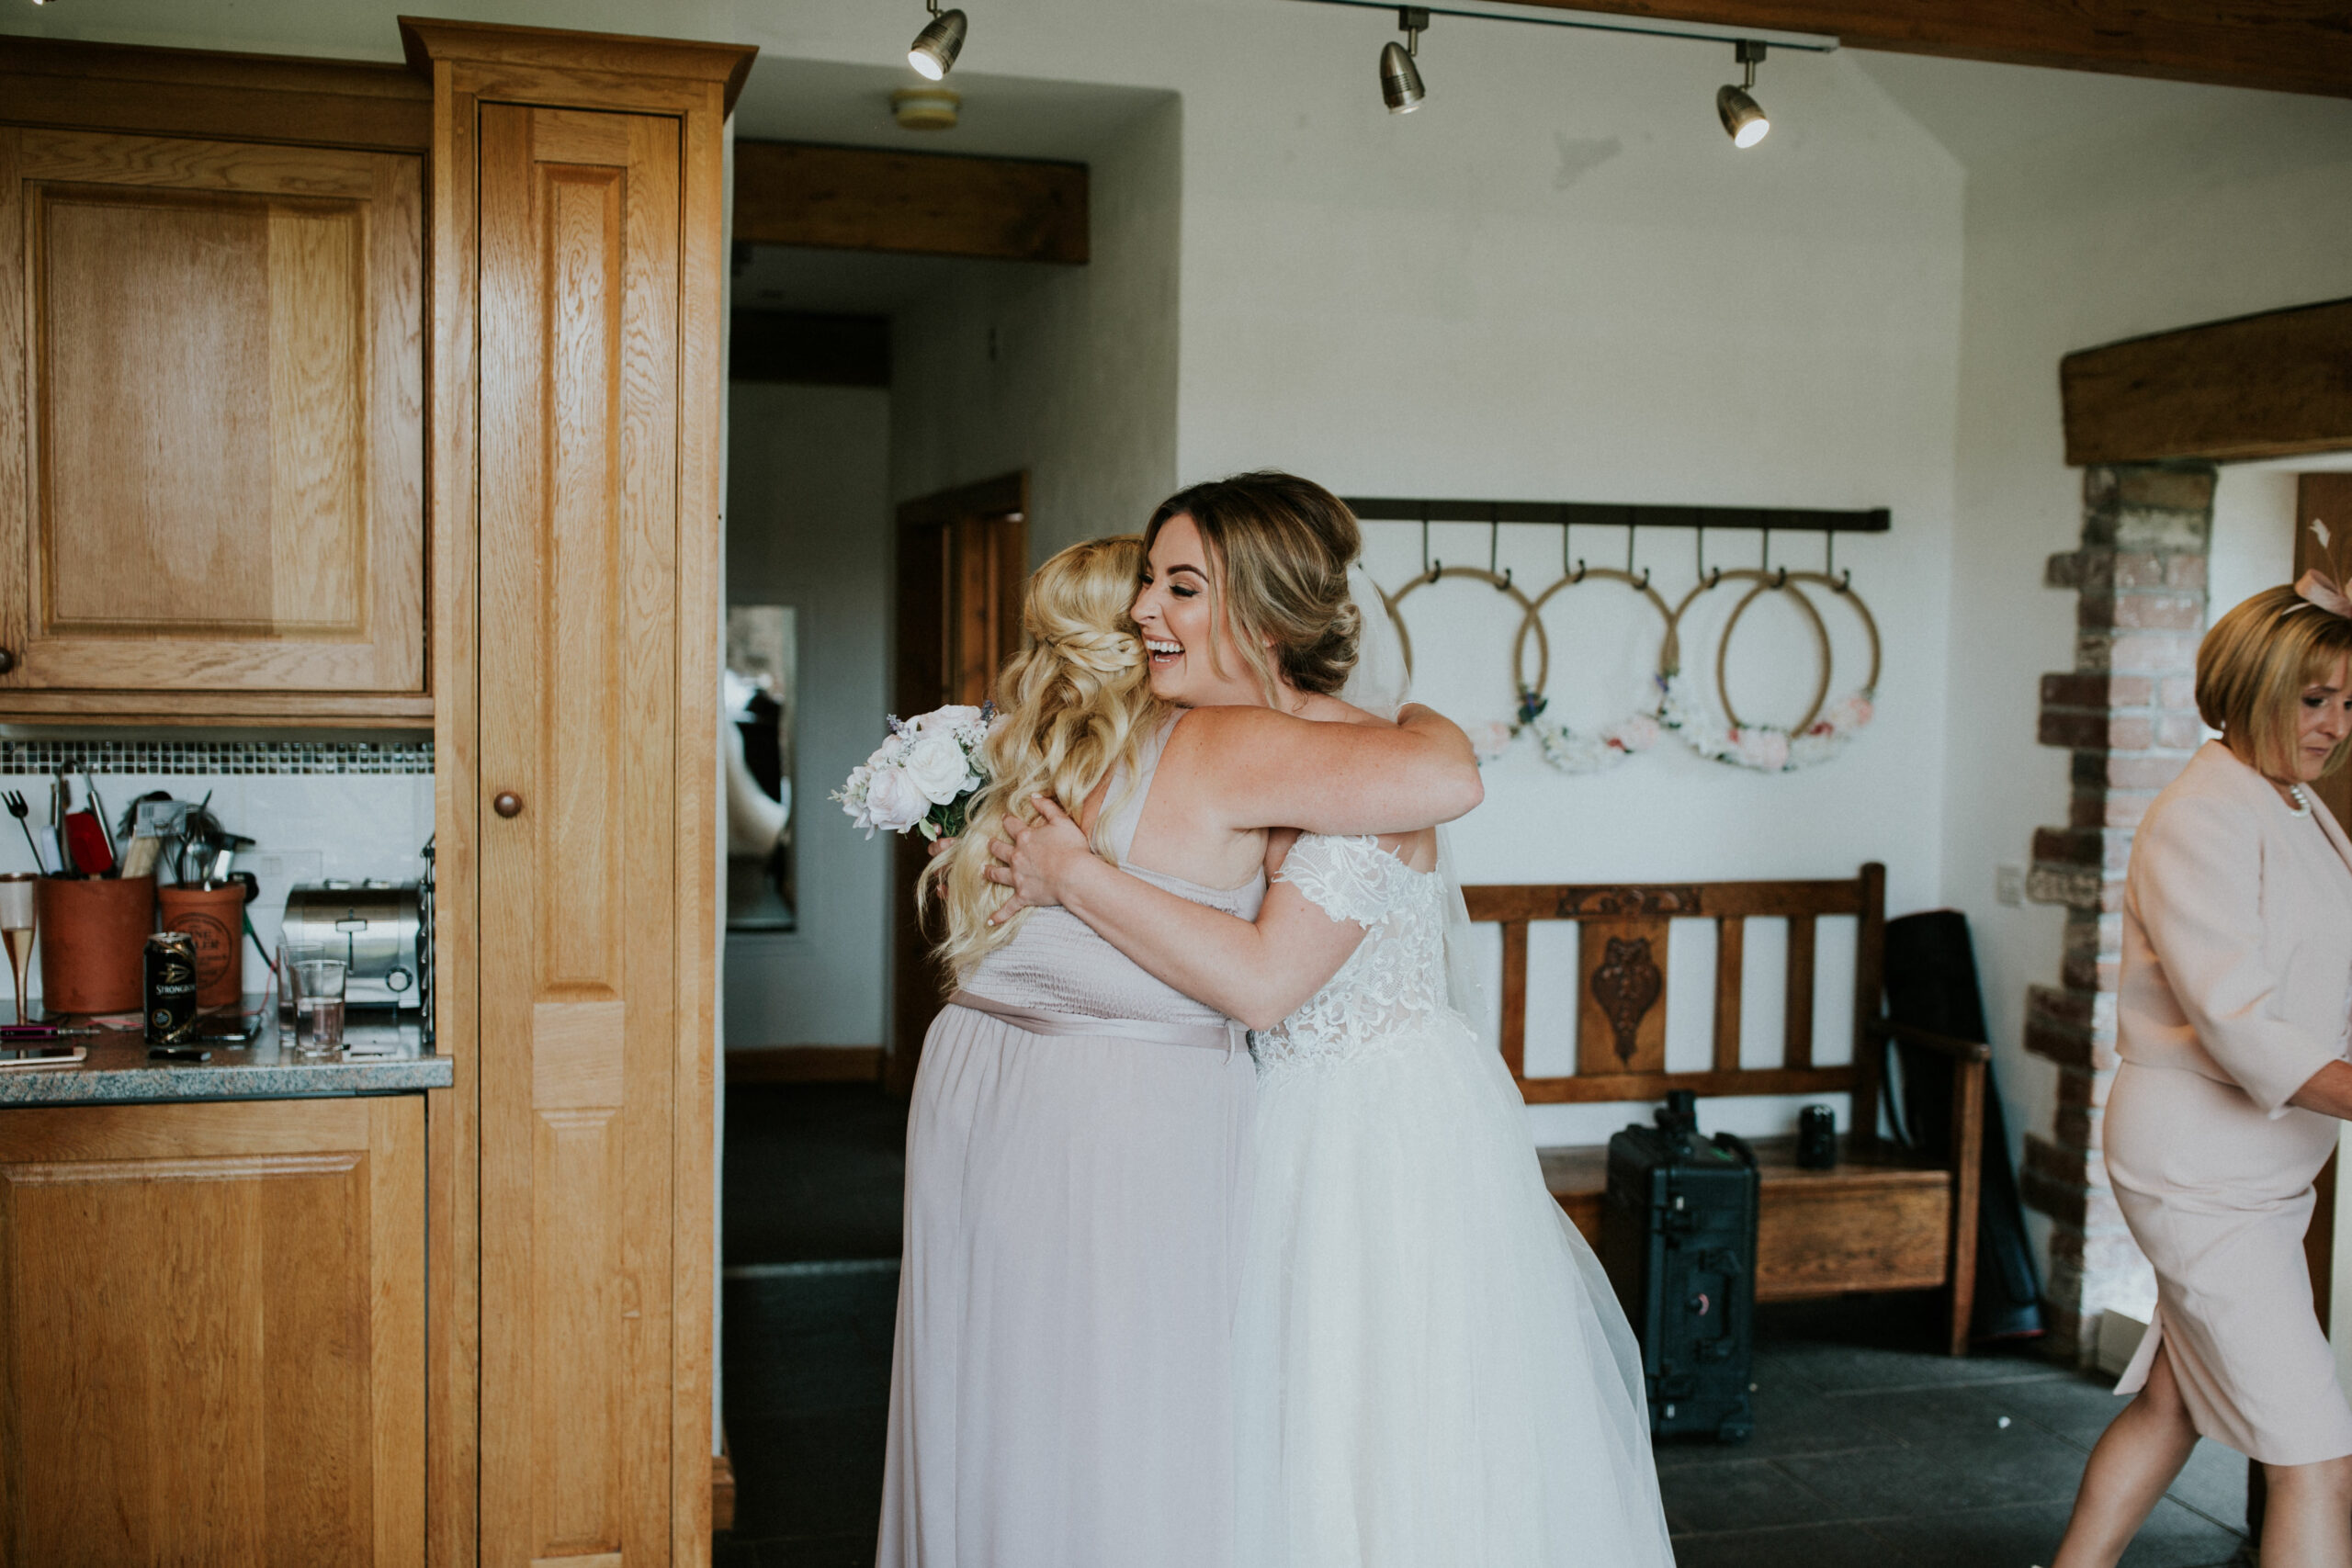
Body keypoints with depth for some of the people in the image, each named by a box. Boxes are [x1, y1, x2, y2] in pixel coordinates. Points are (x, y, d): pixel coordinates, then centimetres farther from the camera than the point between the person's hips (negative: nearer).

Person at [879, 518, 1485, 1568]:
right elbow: (1446, 783, -22)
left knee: (998, 1417, 18)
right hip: (1124, 1126, -7)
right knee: (1122, 1451, 4)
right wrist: (1425, 720, -2)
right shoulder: (1216, 752, -13)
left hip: (970, 1090, 8)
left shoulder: (1021, 760, 9)